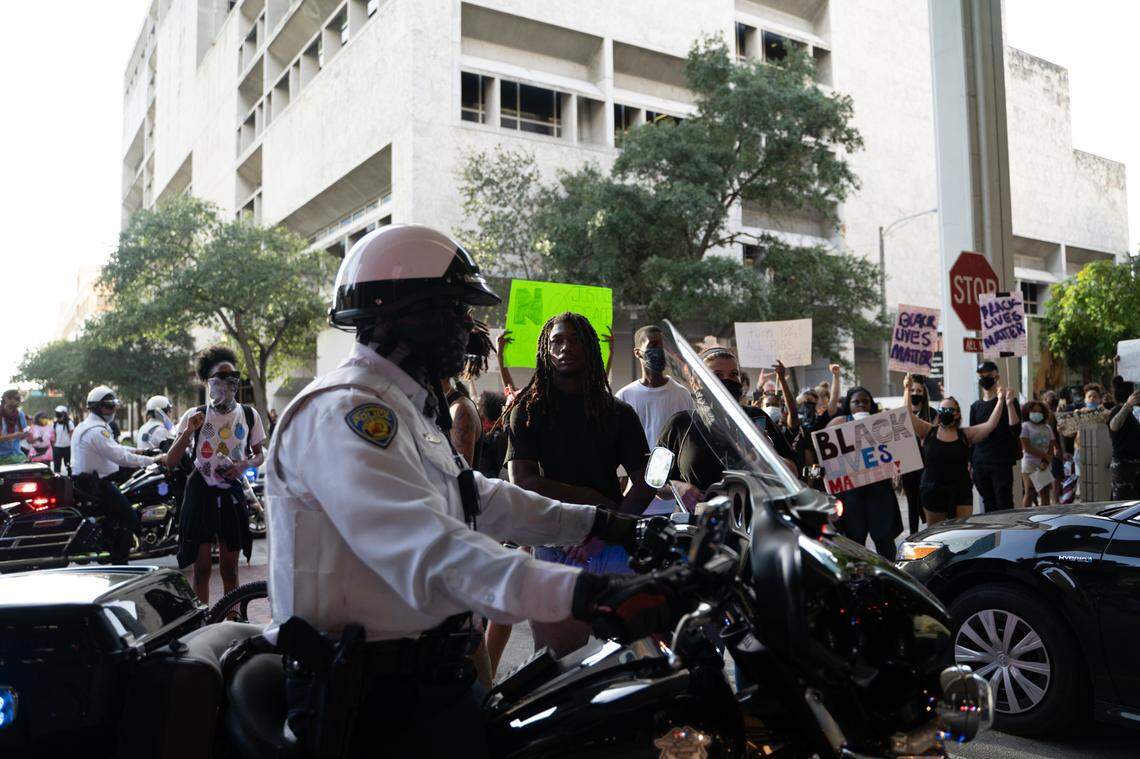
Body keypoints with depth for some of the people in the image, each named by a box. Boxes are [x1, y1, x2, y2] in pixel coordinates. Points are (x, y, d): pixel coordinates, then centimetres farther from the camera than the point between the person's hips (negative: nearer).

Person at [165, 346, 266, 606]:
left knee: (229, 567, 8)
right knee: (202, 567, 2)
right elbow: (171, 460, -3)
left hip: (232, 494, 1)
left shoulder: (250, 415, 2)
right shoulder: (195, 416, -1)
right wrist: (188, 431, -18)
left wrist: (244, 464, -10)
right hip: (201, 493, -1)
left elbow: (259, 455, 11)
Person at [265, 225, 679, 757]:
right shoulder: (344, 412, -20)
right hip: (379, 698, -9)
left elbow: (478, 498, 20)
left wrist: (596, 523, 14)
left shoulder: (405, 411, 16)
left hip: (430, 676, 10)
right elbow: (427, 548, -33)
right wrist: (584, 594, -41)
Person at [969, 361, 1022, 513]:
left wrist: (1009, 404, -22)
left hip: (1002, 464, -5)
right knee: (988, 506, 9)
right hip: (980, 464, 5)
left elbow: (1016, 431, -13)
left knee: (1004, 506, -6)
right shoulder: (975, 406, 14)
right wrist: (969, 463, 13)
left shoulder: (1007, 402, -1)